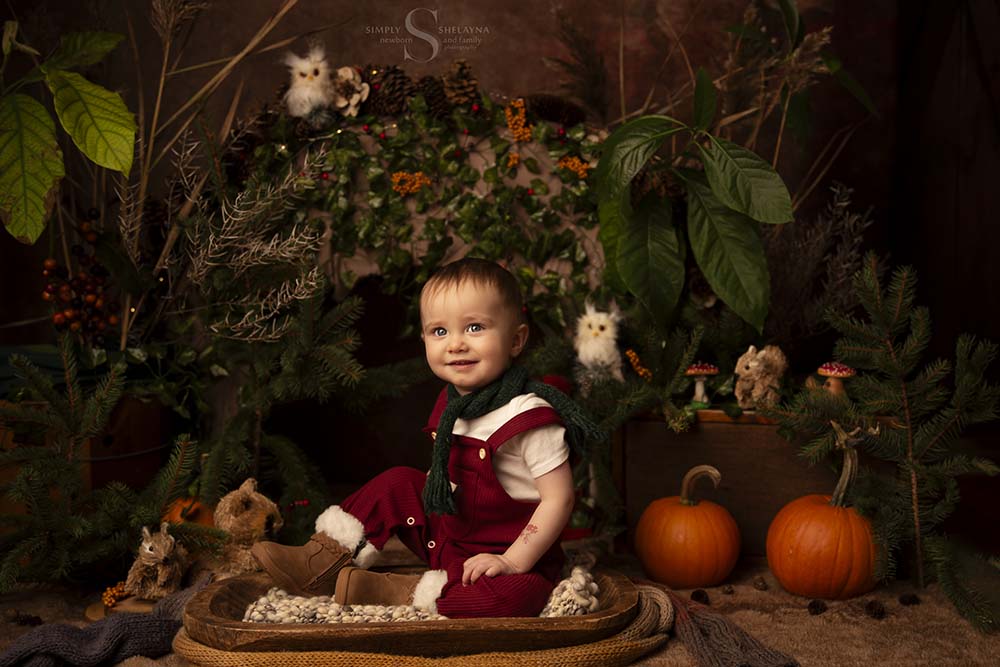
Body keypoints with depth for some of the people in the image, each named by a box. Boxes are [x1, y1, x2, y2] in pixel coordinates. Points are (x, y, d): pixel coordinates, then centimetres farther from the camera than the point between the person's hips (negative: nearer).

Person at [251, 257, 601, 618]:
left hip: (514, 555, -7)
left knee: (522, 595, -37)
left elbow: (558, 498, -22)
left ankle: (398, 594, -28)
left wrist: (513, 562, -25)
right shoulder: (452, 403, 2)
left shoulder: (529, 415, -22)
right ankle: (324, 560, 8)